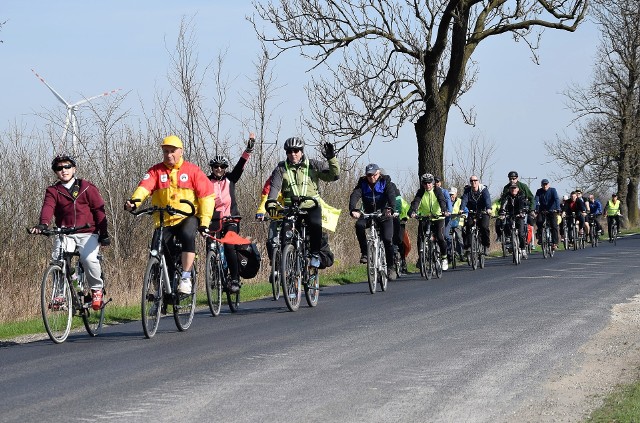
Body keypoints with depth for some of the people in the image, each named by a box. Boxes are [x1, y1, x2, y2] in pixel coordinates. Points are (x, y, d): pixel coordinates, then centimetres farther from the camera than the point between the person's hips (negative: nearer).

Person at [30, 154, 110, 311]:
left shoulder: (87, 188, 5)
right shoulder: (53, 191, 7)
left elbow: (99, 210, 4)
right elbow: (48, 207, -11)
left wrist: (104, 234, -3)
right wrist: (42, 224, -32)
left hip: (88, 233, -1)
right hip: (65, 234, 1)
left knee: (88, 258, -28)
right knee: (58, 259, -26)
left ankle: (97, 289, -3)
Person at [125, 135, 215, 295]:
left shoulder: (192, 170, 2)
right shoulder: (156, 171, 5)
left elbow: (207, 195, 0)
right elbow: (145, 186, -13)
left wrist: (205, 221, -9)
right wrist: (134, 201, -34)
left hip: (187, 217, -3)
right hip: (164, 221, 3)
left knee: (187, 235, -34)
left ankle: (186, 278, -27)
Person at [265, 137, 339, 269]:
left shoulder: (313, 165, 5)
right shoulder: (281, 168, 7)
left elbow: (334, 175, -1)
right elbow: (274, 187, -6)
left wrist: (332, 158, -17)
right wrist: (271, 204, -24)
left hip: (311, 205, -1)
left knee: (315, 224, -31)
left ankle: (315, 254, -12)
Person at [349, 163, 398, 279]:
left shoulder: (385, 182, -9)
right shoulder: (362, 183, -5)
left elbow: (391, 195, -26)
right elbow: (355, 196, -21)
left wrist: (391, 209, -48)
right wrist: (353, 210, -42)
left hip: (384, 214, -2)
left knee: (387, 239, -15)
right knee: (359, 225, -30)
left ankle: (390, 267, -2)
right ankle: (364, 252, -18)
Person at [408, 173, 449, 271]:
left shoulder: (437, 190, -10)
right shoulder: (420, 192, -7)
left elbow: (442, 201, -25)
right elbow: (416, 202, -22)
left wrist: (445, 211, -45)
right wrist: (412, 211, -43)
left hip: (438, 218, -2)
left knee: (440, 238, -16)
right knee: (420, 237, -13)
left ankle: (444, 258, 3)